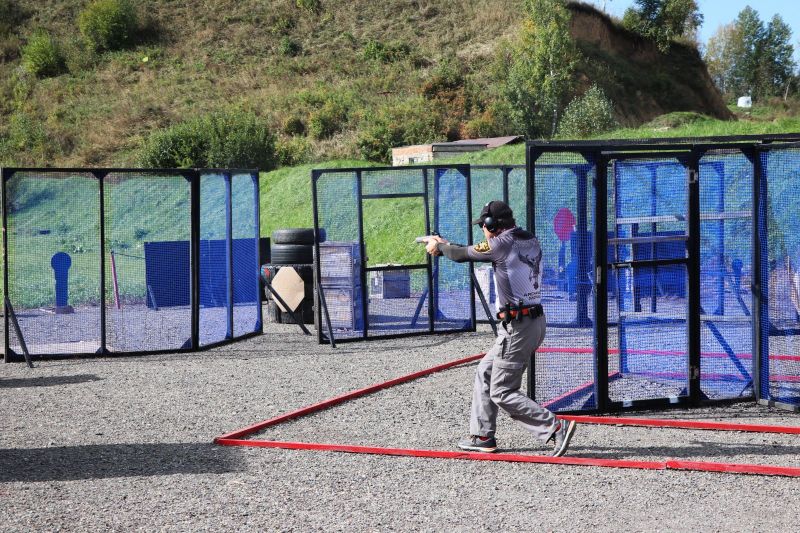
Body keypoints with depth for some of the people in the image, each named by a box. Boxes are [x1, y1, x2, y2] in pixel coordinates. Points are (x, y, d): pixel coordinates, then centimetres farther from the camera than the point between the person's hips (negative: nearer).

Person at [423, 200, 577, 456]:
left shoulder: (502, 244, -14)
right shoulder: (531, 241, 11)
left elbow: (462, 254, -1)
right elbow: (480, 251, 23)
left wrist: (438, 246, 20)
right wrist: (445, 245, 28)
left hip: (517, 326, -9)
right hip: (534, 322, 9)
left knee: (502, 392, -3)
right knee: (484, 373, 21)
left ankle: (557, 428, -11)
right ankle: (483, 436, 25)